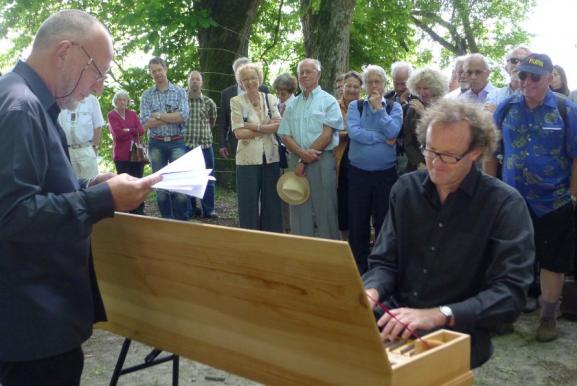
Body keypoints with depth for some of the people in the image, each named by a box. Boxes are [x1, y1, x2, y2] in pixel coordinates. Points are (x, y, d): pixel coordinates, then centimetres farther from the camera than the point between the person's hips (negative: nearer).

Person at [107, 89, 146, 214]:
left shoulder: (133, 114, 14)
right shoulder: (112, 115, 2)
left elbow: (141, 130, 2)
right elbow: (118, 134, -11)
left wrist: (126, 131, -5)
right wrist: (133, 131, -2)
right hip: (121, 155, -3)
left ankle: (139, 211, 9)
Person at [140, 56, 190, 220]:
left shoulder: (179, 92, 3)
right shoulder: (146, 95, 6)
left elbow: (183, 116, -12)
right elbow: (145, 123, -6)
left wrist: (159, 116, -9)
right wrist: (171, 117, -9)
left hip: (176, 143, -2)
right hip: (156, 144, 2)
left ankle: (183, 221, 2)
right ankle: (167, 221, 16)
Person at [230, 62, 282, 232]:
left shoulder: (270, 99, 8)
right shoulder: (236, 101, -1)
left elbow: (278, 125, -3)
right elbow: (239, 133, -11)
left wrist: (255, 126, -13)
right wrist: (267, 128, -8)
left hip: (271, 157, 3)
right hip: (249, 158, -3)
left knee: (272, 202, 8)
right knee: (249, 203, 2)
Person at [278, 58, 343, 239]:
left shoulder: (328, 101, 1)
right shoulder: (292, 105, 15)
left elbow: (327, 135, -8)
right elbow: (285, 136, 8)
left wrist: (304, 161, -10)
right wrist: (302, 153, -12)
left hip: (322, 161, -4)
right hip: (296, 160, 4)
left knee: (325, 210, -2)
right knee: (299, 211, 8)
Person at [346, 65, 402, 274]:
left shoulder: (394, 107, 6)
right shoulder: (355, 106, 5)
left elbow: (393, 132, -12)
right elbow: (354, 132, -12)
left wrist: (378, 108, -7)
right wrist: (383, 139, -12)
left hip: (385, 174, 0)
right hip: (358, 173, 1)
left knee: (384, 222, 7)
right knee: (357, 222, 7)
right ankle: (358, 268, 19)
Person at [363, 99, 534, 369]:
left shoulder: (505, 204, -8)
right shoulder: (406, 188, 5)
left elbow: (510, 292, -16)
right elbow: (384, 262, 6)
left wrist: (437, 315, -29)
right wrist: (371, 291, -17)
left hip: (459, 330, -4)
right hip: (398, 318, 4)